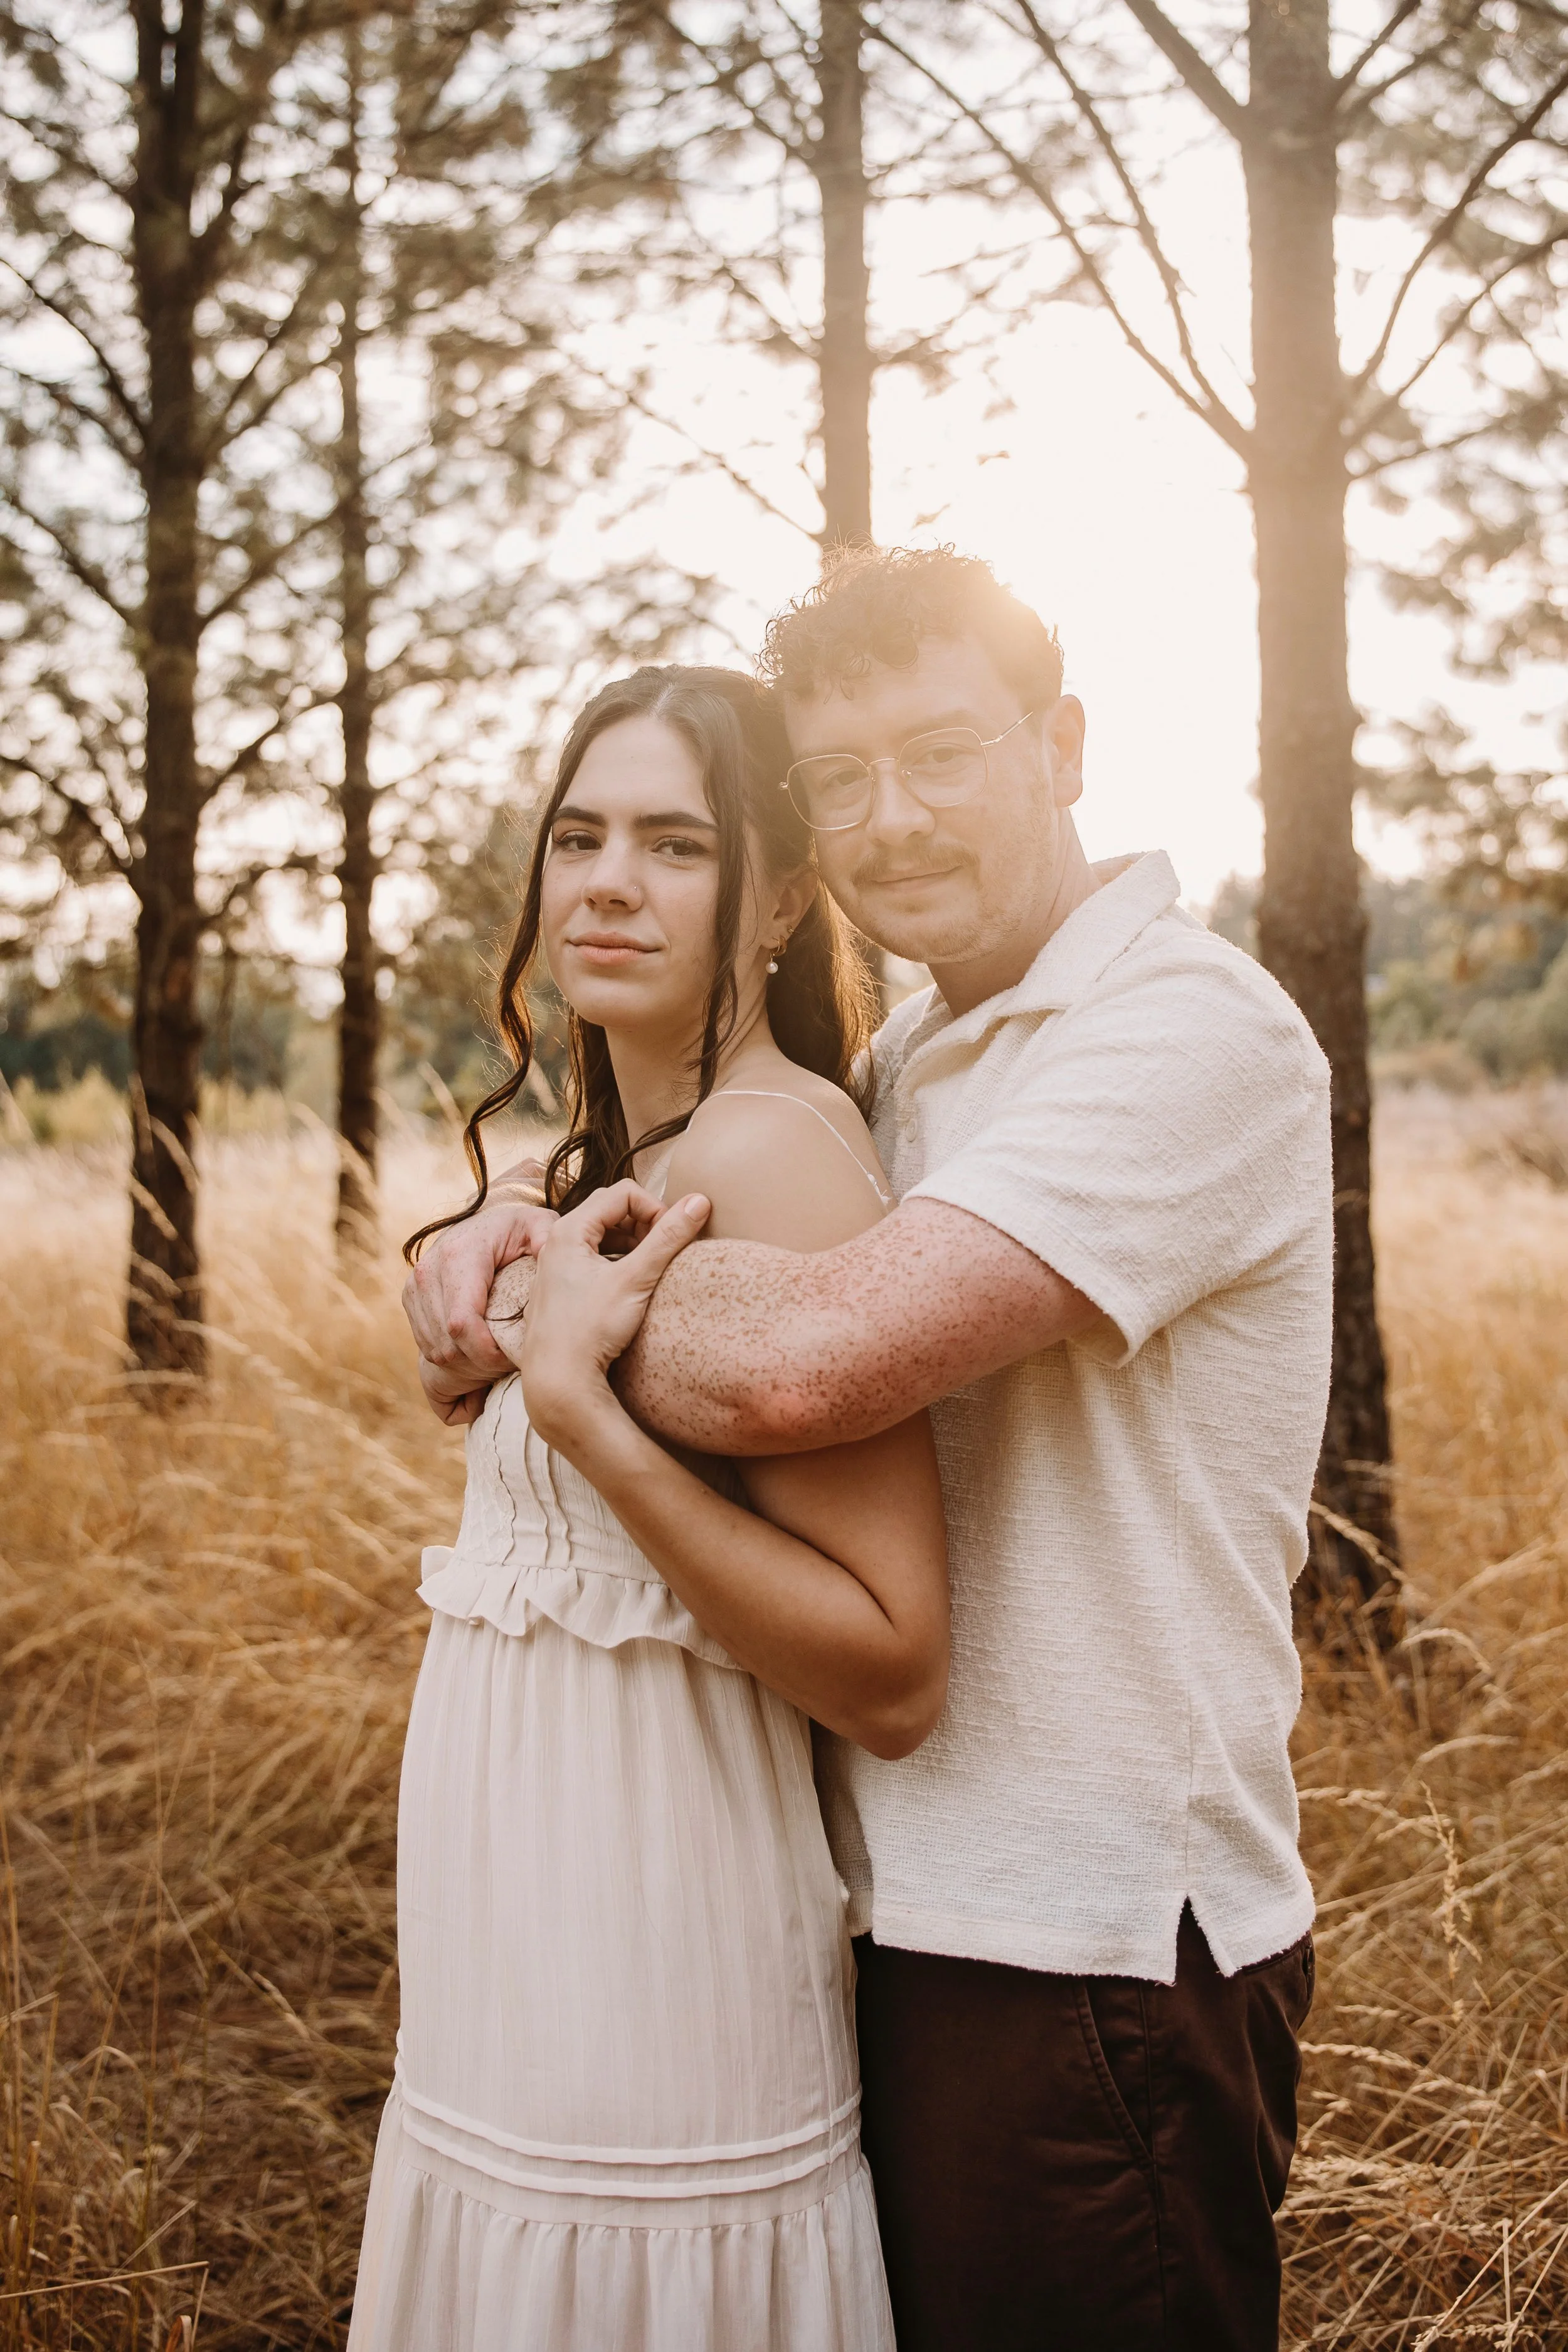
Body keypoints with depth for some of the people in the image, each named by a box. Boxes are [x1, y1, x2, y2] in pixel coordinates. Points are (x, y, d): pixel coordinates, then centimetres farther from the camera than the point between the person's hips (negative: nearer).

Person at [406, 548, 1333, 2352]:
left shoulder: (1196, 1028, -18)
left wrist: (557, 1307, -11)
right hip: (897, 1913, 8)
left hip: (1087, 1951, -8)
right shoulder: (906, 1068, 11)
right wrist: (505, 1238, -6)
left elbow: (804, 1360, -30)